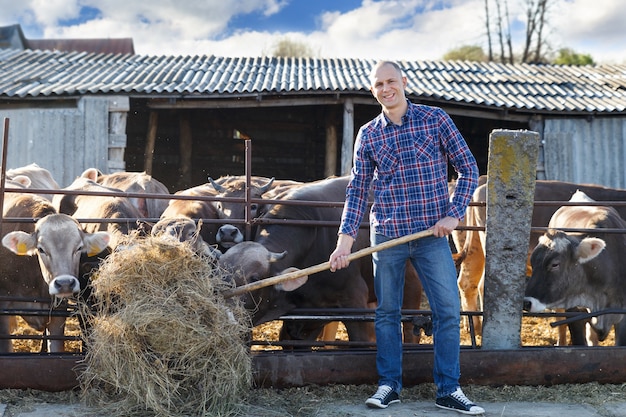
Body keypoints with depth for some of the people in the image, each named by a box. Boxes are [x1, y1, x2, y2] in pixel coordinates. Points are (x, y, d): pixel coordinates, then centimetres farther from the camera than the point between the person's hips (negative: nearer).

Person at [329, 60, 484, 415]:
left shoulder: (436, 119, -1)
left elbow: (468, 169, 1)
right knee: (387, 312, 8)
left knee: (448, 310, -2)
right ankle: (389, 385, 21)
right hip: (387, 236, 2)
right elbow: (357, 190, 5)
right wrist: (346, 240, -4)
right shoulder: (368, 135, 5)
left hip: (432, 234, -1)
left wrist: (453, 214, -9)